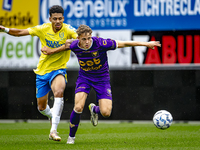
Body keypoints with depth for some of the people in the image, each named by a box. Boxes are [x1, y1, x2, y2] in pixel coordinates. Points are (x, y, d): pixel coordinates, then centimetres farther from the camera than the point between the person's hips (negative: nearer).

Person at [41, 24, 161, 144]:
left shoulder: (100, 43, -27)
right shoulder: (74, 46, -17)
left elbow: (123, 44, -19)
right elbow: (67, 45, 10)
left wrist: (146, 44, -16)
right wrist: (52, 51, 23)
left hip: (102, 79, -1)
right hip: (84, 77, 1)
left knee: (106, 112, -14)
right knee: (78, 107, -21)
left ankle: (94, 109, 27)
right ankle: (71, 137, 4)